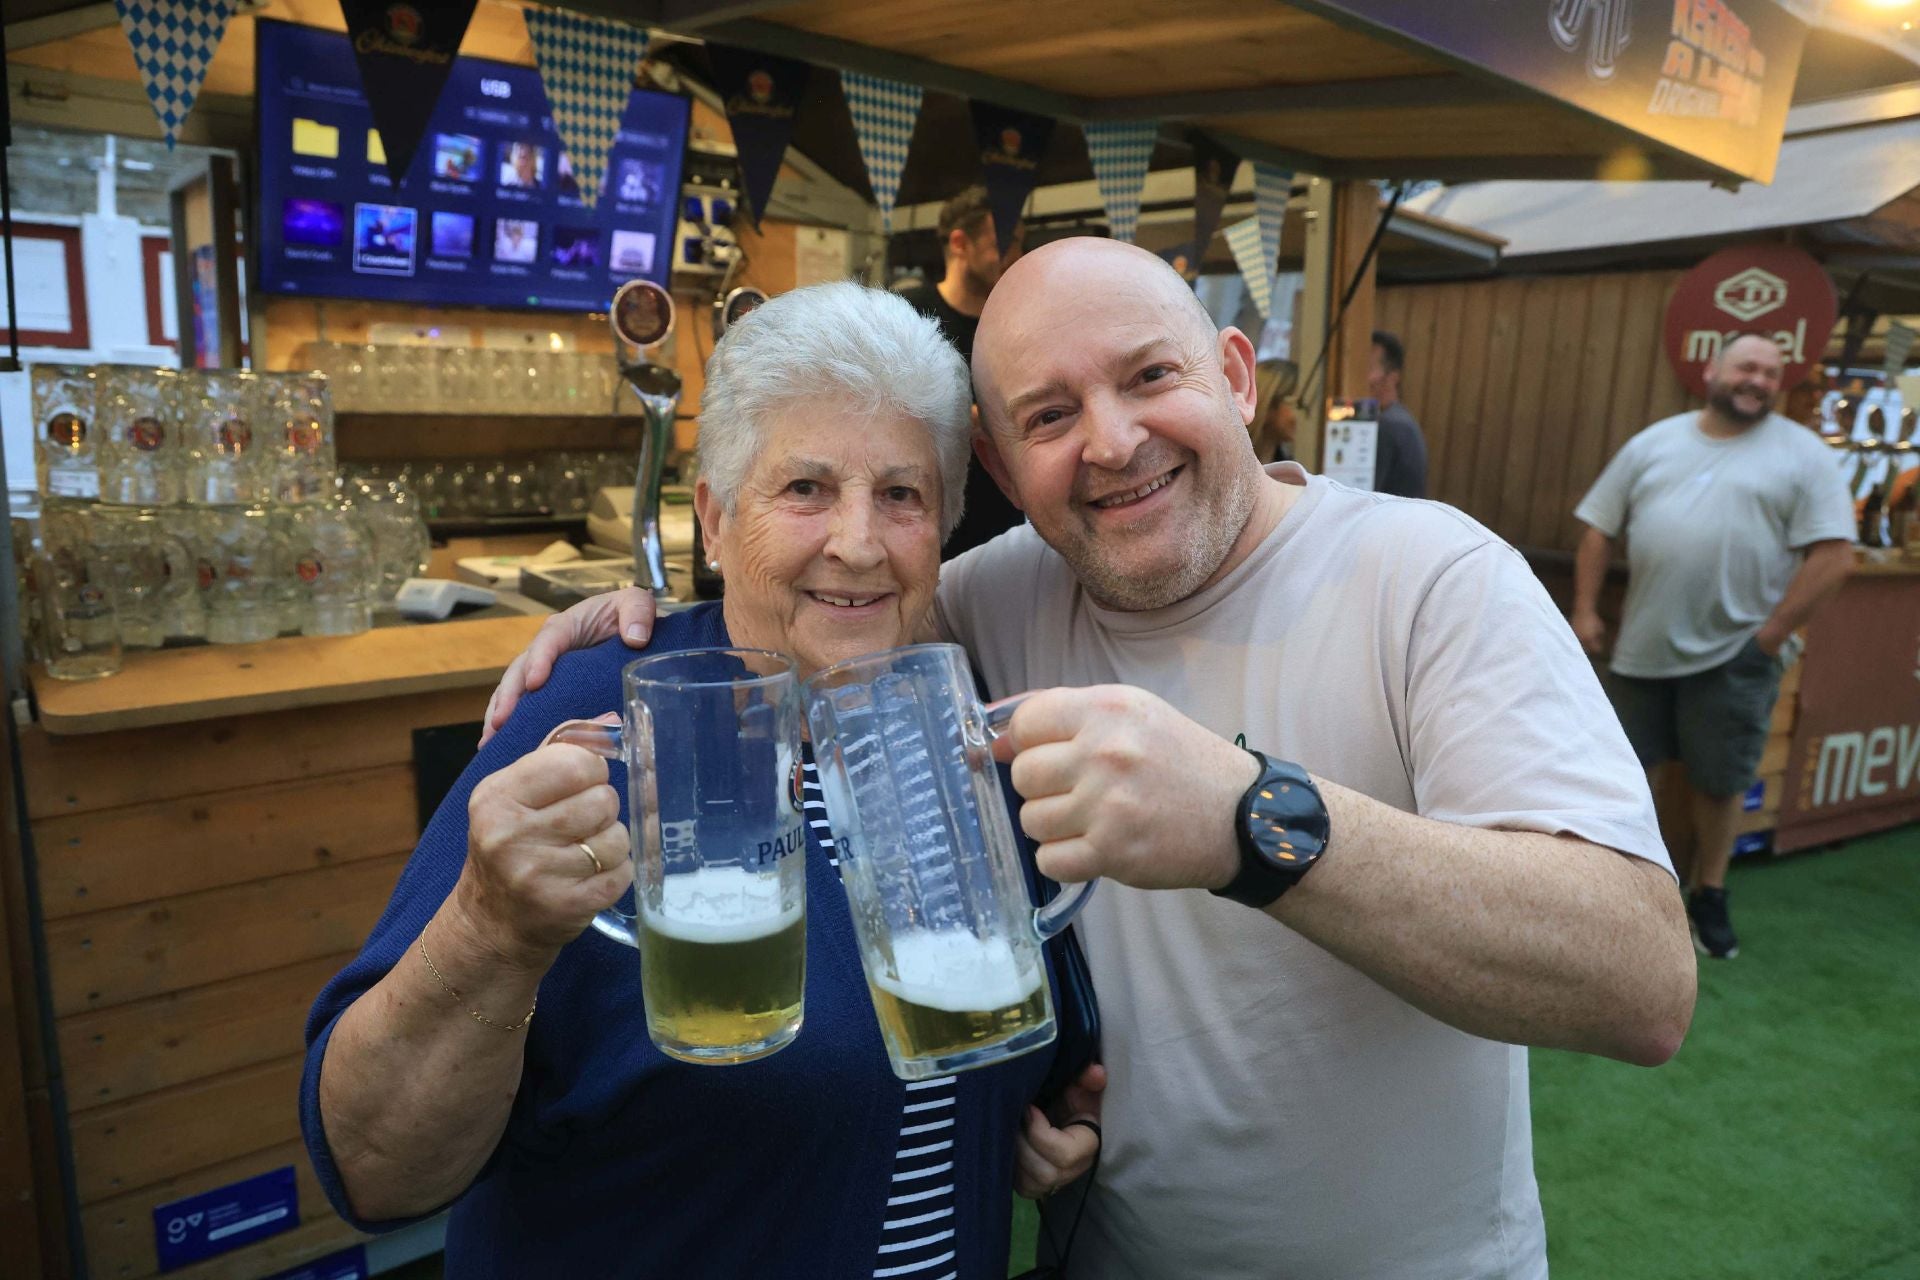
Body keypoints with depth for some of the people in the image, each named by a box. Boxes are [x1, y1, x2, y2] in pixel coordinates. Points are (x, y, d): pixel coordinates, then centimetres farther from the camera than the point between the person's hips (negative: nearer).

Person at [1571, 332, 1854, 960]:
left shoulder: (1802, 454, -2)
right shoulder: (1654, 442, 7)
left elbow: (1833, 554, -7)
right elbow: (1599, 529, 8)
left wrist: (1771, 635, -11)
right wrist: (1585, 610, 1)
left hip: (1735, 654, -2)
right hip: (1644, 646, 2)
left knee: (1718, 780, 8)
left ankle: (1708, 895, 27)